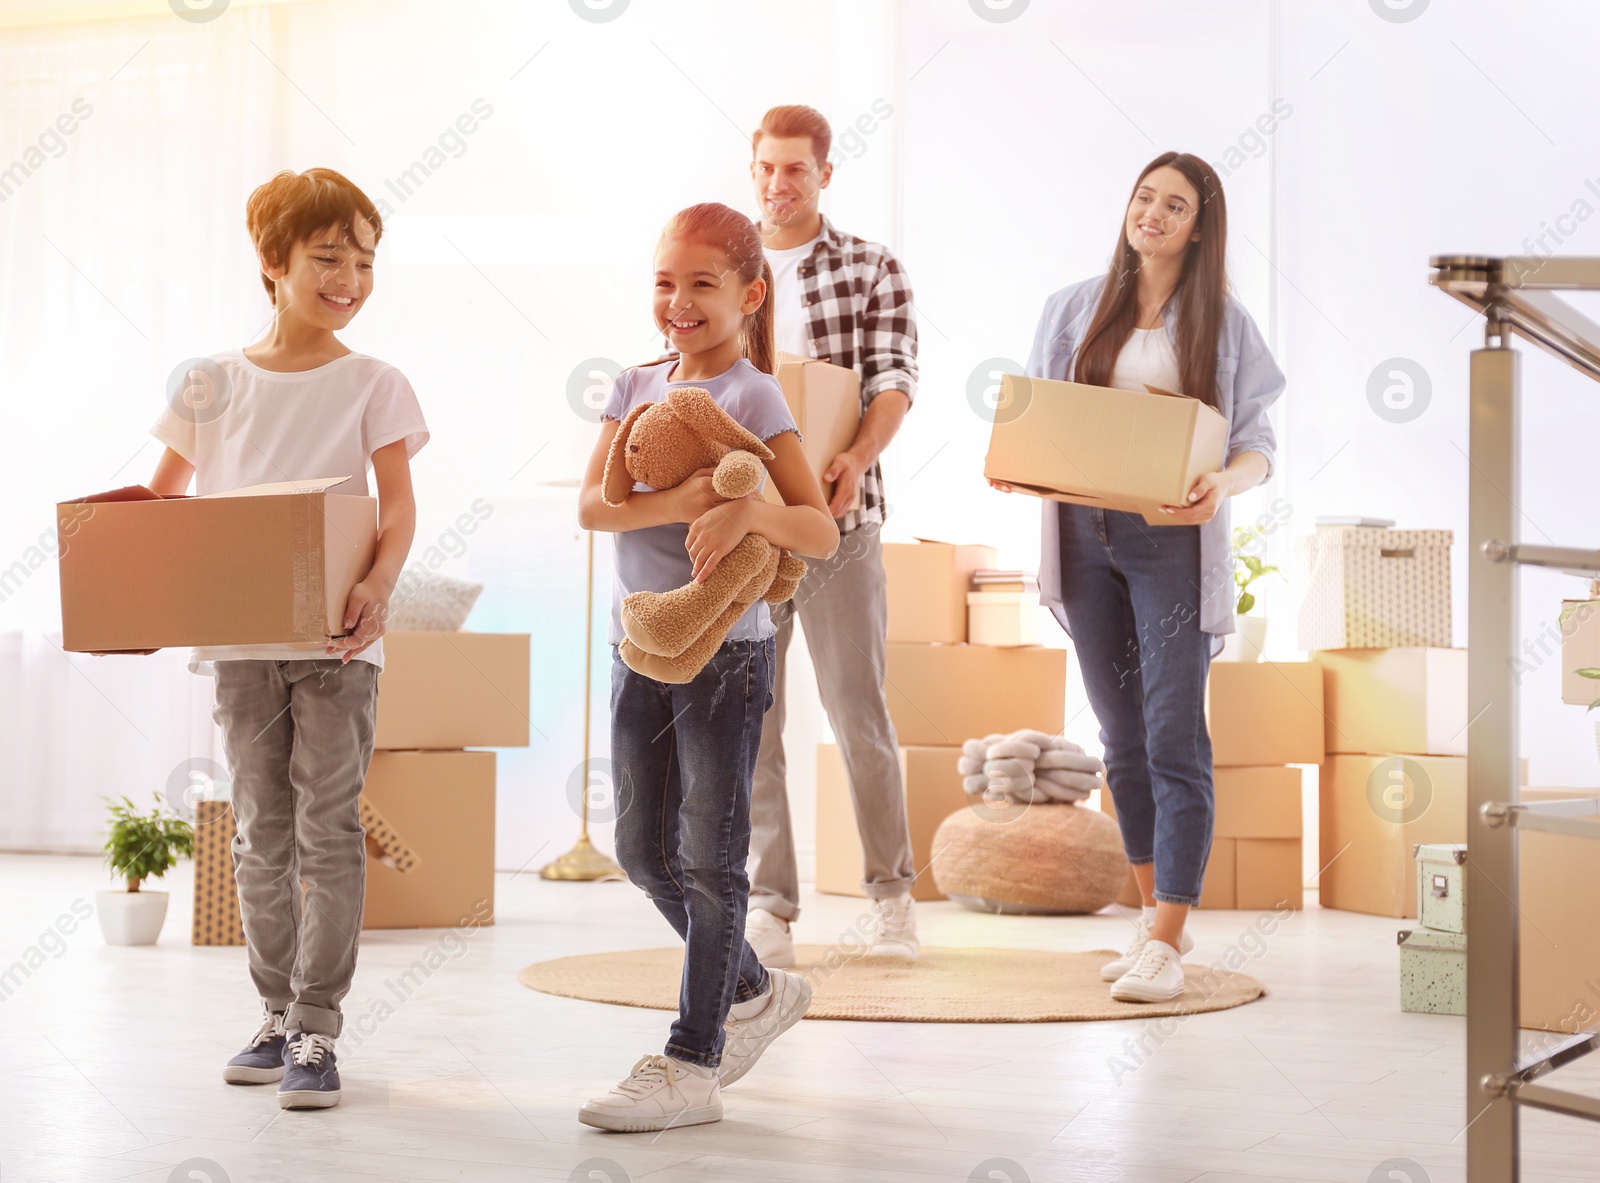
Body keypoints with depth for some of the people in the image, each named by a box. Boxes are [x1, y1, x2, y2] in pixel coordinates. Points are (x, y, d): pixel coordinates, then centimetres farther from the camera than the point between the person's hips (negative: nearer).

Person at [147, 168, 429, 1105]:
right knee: (262, 832, 10)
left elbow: (399, 503, -9)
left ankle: (318, 1029, 0)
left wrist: (379, 586, -28)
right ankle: (280, 1014, 20)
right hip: (239, 636, 3)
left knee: (329, 829, -4)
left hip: (336, 639, -3)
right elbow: (163, 495, 15)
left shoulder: (373, 383, 0)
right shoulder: (214, 382, 7)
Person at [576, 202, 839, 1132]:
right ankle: (756, 993, 32)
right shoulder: (639, 385, 7)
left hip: (726, 647, -6)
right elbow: (593, 504, -7)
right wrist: (676, 503, -24)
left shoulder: (755, 398, -10)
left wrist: (747, 511, -37)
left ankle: (693, 1064, 4)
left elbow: (823, 532, -19)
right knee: (644, 851, 13)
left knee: (710, 859, -2)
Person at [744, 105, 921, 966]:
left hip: (836, 517, -2)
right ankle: (768, 904, 11)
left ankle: (891, 891, 17)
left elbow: (893, 379, -6)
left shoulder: (873, 270, 4)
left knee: (859, 711, 1)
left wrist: (858, 458, -24)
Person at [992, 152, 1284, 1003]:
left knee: (1174, 739, -9)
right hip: (1084, 536, 3)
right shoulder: (1073, 310, 10)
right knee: (1123, 738, 11)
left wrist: (1223, 483, -22)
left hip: (1173, 542, -3)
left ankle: (1166, 945, -8)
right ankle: (1156, 911, 24)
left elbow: (1257, 447, 0)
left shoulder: (1223, 325, 3)